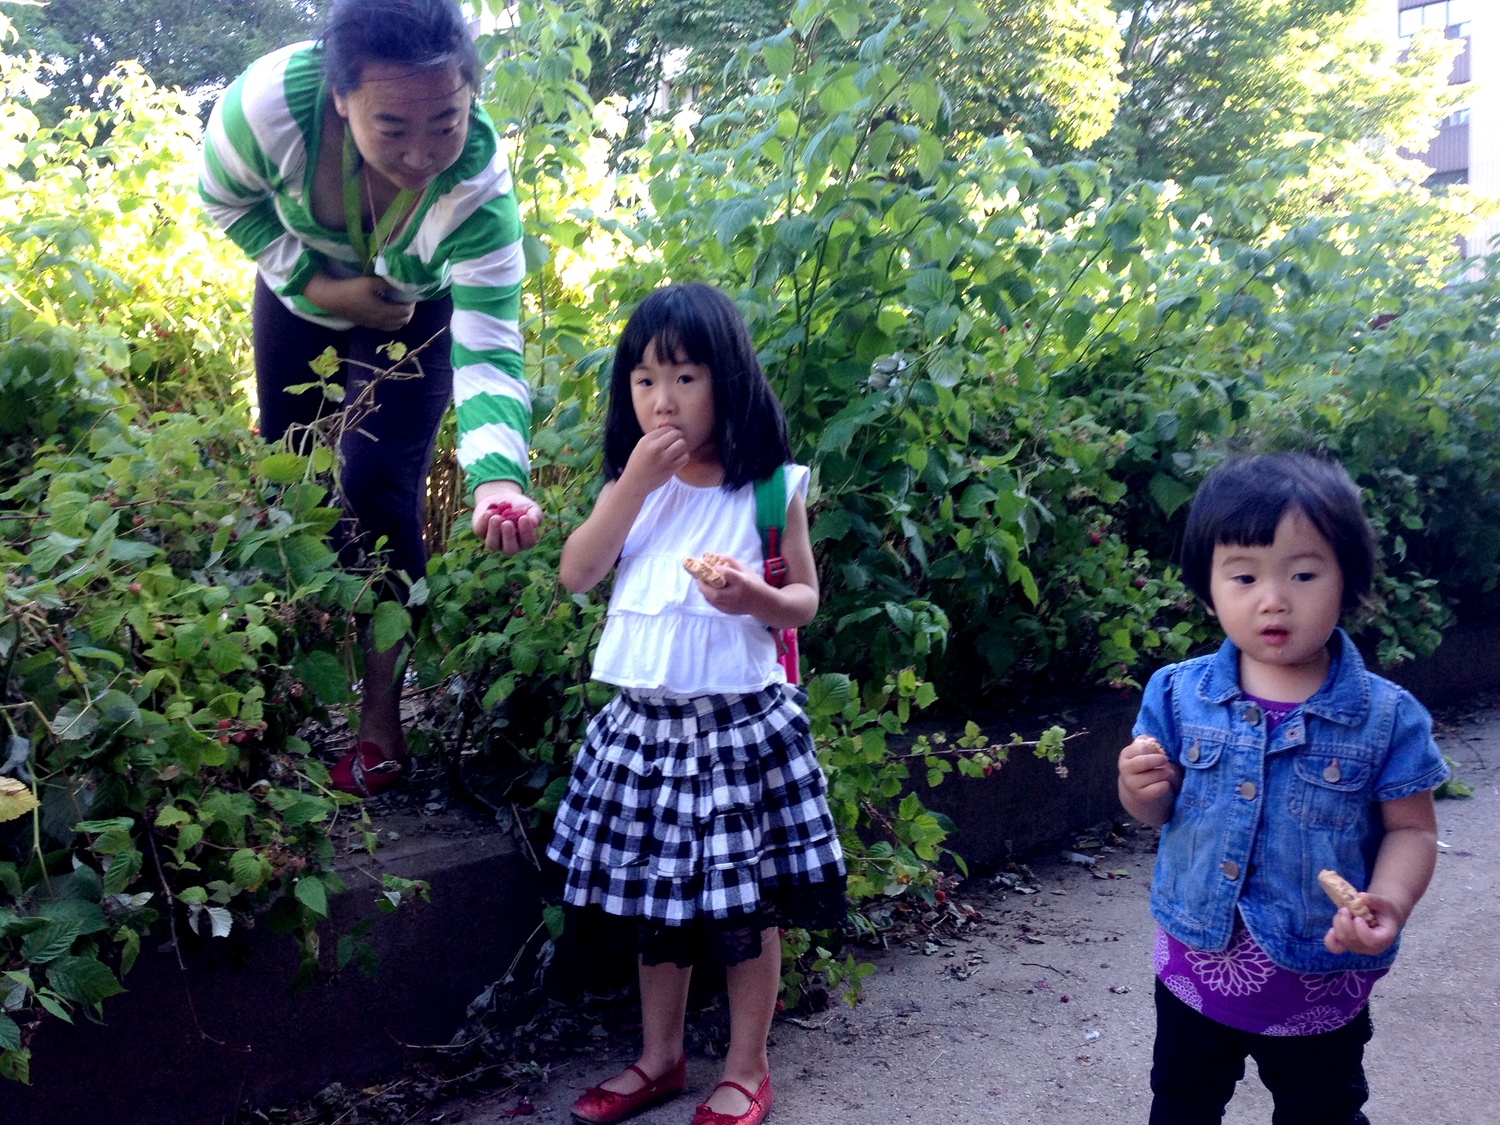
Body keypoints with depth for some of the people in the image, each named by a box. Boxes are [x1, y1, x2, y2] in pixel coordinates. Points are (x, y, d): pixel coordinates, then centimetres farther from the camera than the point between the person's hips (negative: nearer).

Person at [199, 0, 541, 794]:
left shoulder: (479, 185, -41)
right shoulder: (271, 101, -37)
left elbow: (489, 353, -44)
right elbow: (226, 201, -15)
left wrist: (498, 477, -62)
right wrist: (315, 284, -25)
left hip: (413, 312, -2)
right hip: (301, 288, 3)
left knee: (378, 489, -12)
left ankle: (380, 710, 2)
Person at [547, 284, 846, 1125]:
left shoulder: (771, 486, -5)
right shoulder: (631, 480, 6)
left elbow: (806, 601, -1)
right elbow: (577, 575, -3)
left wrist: (759, 599, -24)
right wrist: (634, 482, -11)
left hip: (739, 719, -4)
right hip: (645, 719, 4)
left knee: (747, 900, 6)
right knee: (656, 893, 15)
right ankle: (660, 1057, 32)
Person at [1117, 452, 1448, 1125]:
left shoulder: (1387, 717, -15)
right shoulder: (1178, 696, -9)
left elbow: (1412, 829, -8)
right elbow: (1157, 812, 0)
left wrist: (1389, 902, -26)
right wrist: (1142, 789, -22)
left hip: (1321, 978, -2)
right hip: (1197, 962, 2)